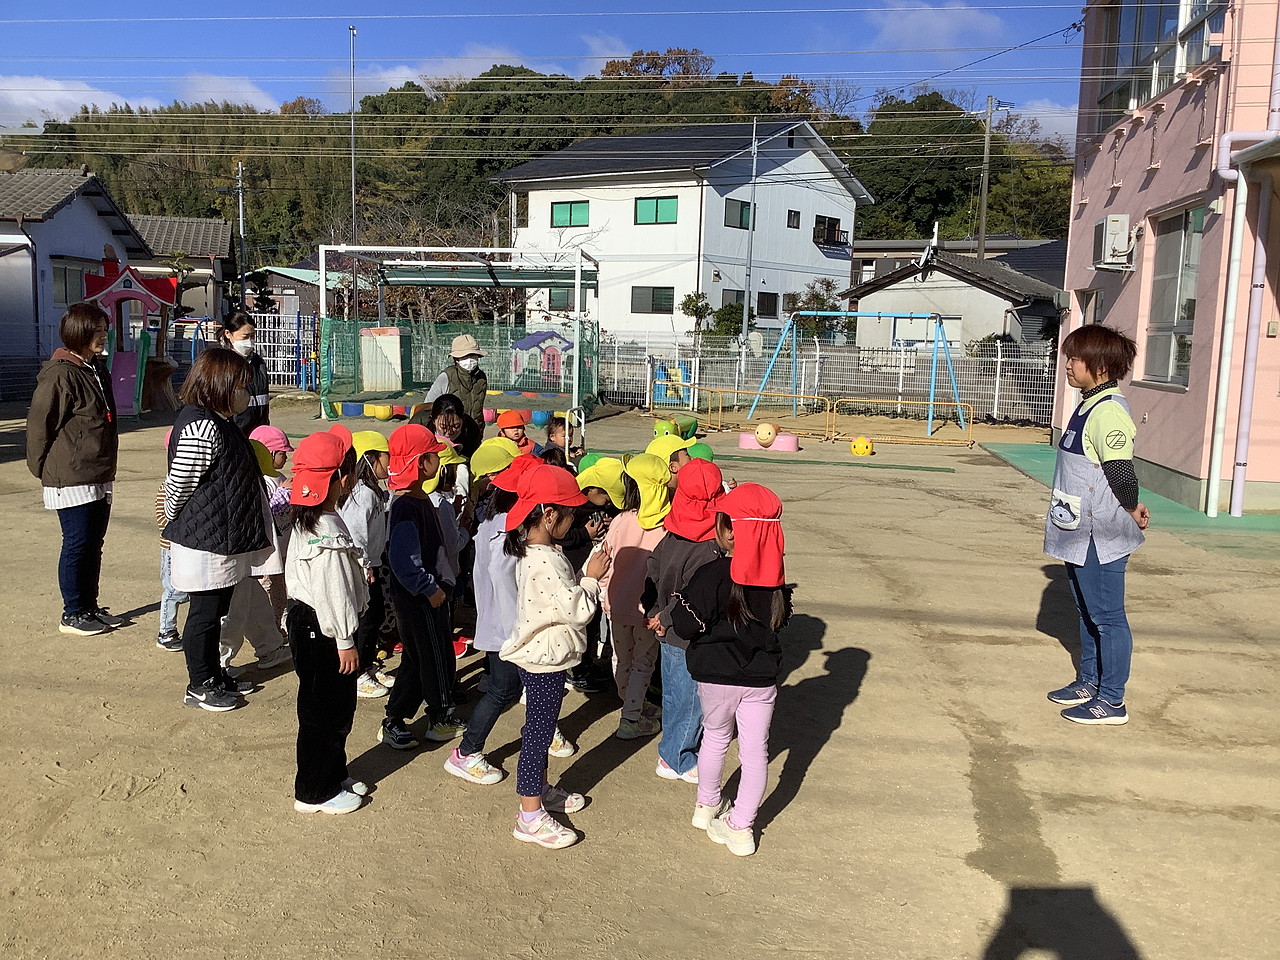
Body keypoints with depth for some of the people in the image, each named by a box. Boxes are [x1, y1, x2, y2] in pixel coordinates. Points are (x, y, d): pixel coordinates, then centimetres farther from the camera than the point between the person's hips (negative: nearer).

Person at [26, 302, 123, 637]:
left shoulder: (98, 371, 12)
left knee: (94, 545, 14)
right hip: (72, 480, -8)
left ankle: (90, 607, 25)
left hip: (99, 478, 8)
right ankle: (73, 614, 13)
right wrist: (43, 469, -6)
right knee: (77, 545, 1)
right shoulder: (60, 375, -16)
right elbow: (39, 425, -13)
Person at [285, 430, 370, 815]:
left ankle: (333, 776, 34)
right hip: (322, 630, -10)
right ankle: (314, 793, 16)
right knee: (324, 713, 3)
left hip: (306, 621, 10)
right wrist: (345, 642, -17)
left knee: (339, 709, 20)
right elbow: (332, 591, -24)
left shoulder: (307, 522, 8)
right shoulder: (329, 531, -24)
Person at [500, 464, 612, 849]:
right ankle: (530, 817, 14)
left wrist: (585, 574, 0)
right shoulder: (547, 561, -28)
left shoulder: (530, 552, 4)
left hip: (536, 653, 10)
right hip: (545, 659, -10)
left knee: (540, 728, 23)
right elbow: (579, 611, -25)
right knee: (538, 732, 2)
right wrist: (592, 578, -13)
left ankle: (540, 789, 41)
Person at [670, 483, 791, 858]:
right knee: (755, 751, 10)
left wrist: (677, 606, 0)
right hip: (761, 676, 2)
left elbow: (686, 624, -18)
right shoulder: (774, 575, -5)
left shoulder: (712, 574, -21)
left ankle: (707, 806, 38)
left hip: (717, 676, -2)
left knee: (715, 738, 20)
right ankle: (741, 826, 18)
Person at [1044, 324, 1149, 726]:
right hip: (1081, 534, 10)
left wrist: (1132, 512, -7)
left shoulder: (1108, 411, -20)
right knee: (1087, 611, 21)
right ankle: (1089, 681, 35)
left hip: (1101, 538, -10)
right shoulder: (1088, 406, 11)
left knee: (1107, 616, 1)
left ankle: (1111, 700, 12)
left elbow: (1121, 472, -22)